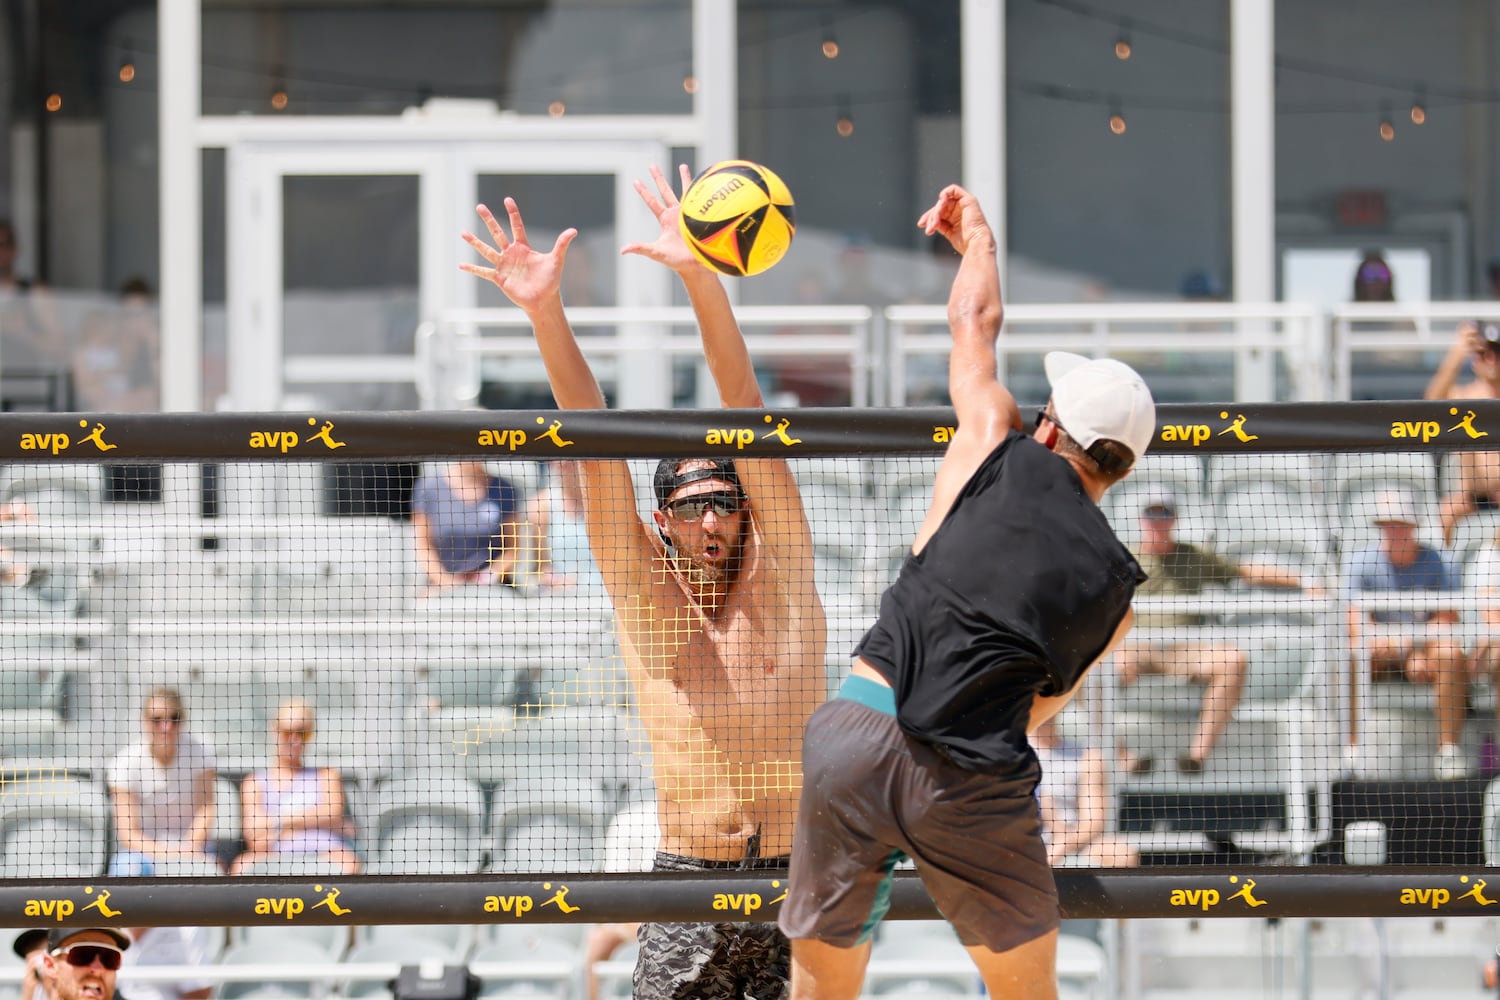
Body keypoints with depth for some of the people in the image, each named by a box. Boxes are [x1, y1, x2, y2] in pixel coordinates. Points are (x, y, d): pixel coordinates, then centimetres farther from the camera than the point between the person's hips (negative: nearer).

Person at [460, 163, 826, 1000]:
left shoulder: (781, 577, 5)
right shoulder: (644, 594, 7)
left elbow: (748, 415, -3)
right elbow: (596, 448, -2)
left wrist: (703, 280, -11)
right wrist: (546, 312, -10)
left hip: (800, 874, 0)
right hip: (689, 881, 0)